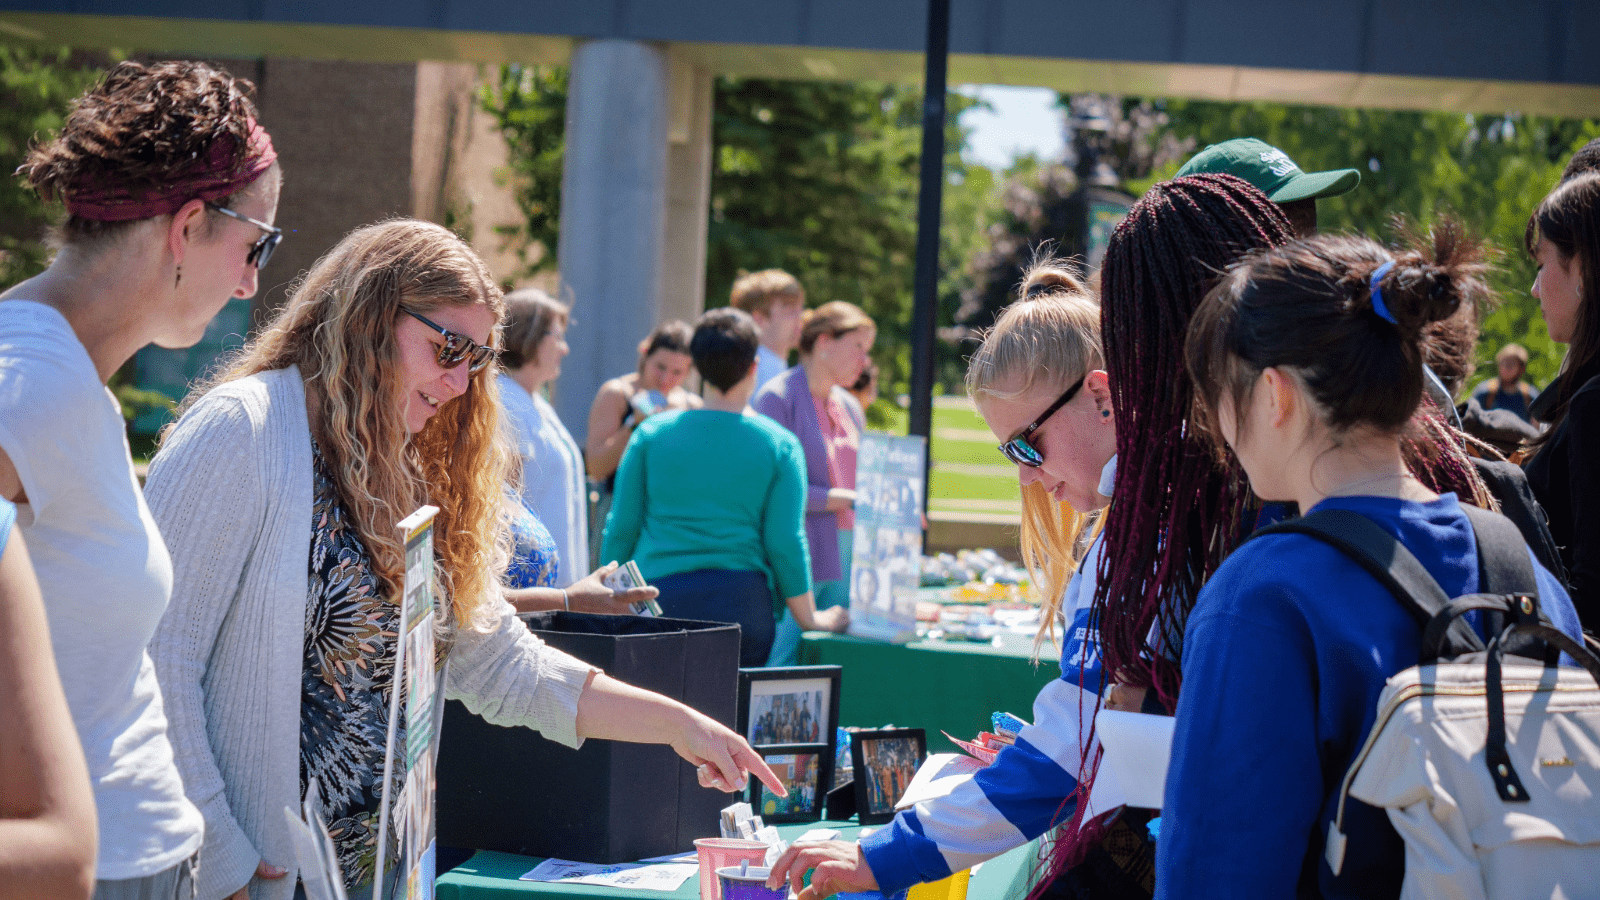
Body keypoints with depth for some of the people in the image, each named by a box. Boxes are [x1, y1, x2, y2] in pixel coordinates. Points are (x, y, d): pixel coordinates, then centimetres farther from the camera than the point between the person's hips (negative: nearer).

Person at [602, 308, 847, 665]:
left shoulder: (652, 433, 7)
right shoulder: (780, 445, 4)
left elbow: (620, 529, 7)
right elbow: (786, 541, 0)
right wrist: (810, 619, 11)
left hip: (656, 596, 1)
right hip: (742, 603, -1)